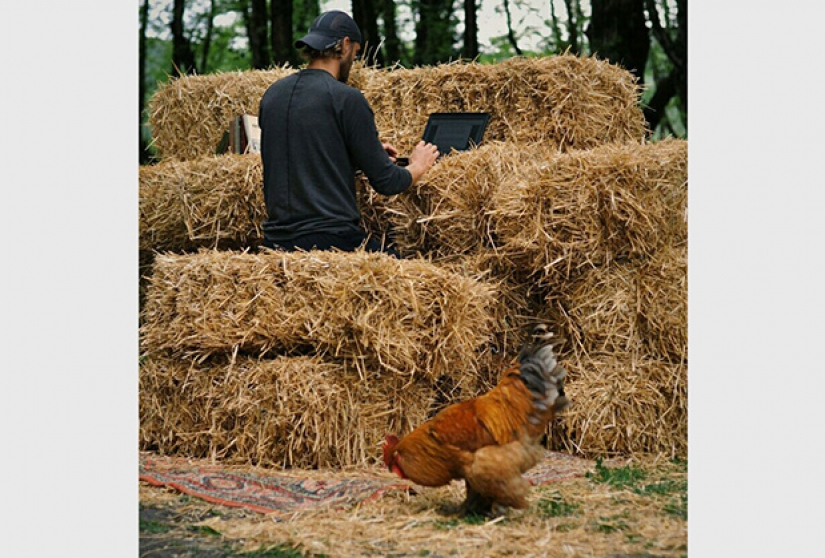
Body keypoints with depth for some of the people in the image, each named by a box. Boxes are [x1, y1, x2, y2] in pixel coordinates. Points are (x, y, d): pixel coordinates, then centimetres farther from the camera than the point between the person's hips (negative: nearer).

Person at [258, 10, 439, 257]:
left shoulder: (272, 94, 9)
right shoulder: (347, 98, -10)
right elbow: (385, 182, -7)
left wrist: (372, 151, 29)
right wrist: (418, 167, 15)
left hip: (276, 238, 7)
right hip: (330, 237, -7)